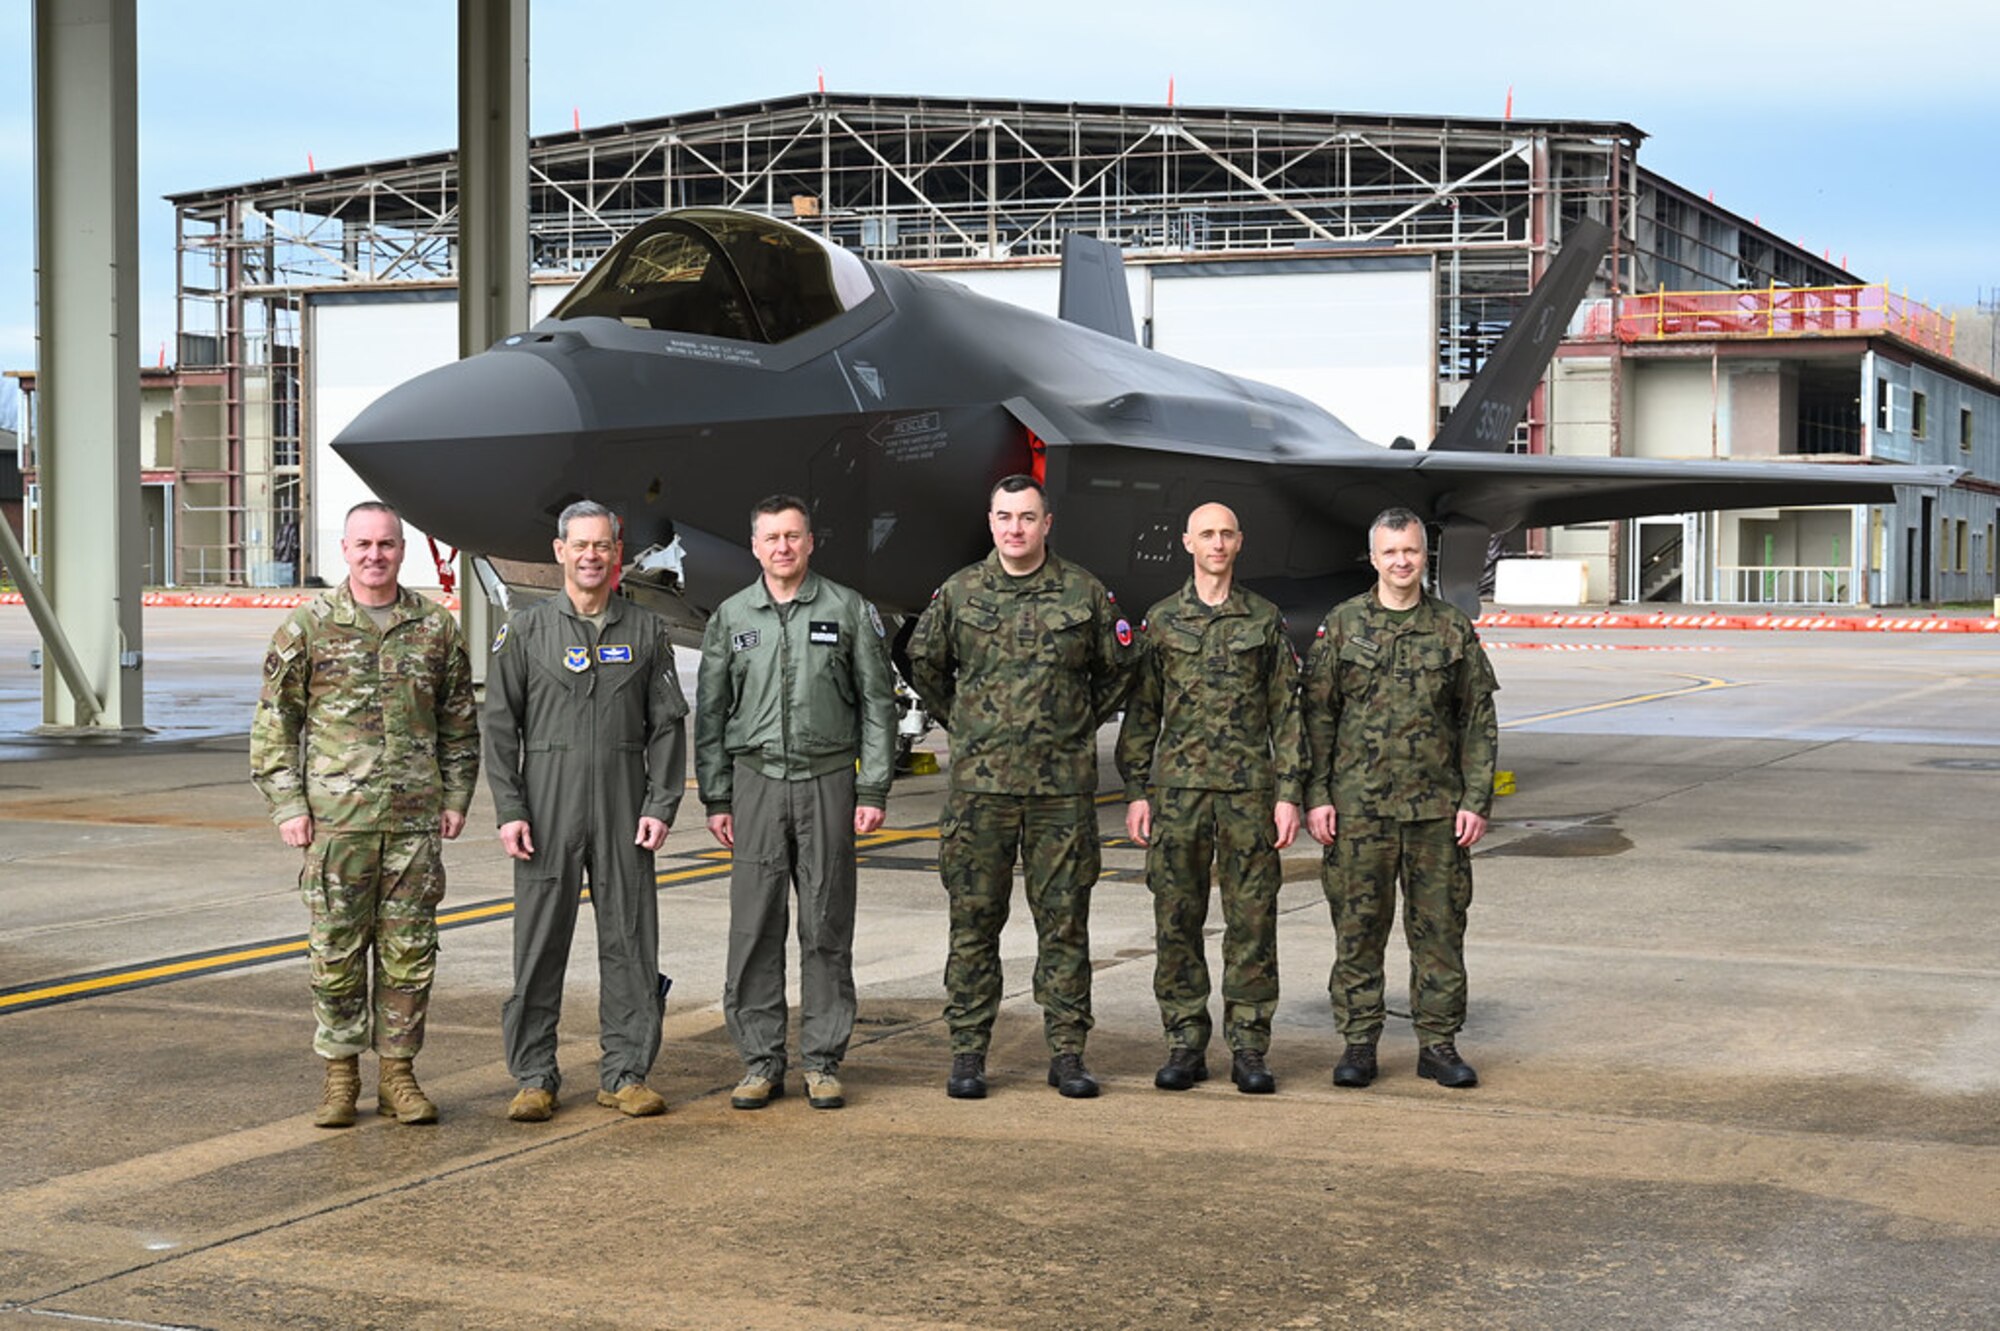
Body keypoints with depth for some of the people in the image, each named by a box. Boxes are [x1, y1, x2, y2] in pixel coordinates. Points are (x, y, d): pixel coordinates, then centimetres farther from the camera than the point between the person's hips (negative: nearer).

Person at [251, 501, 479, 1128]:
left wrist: (455, 799, 7)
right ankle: (339, 1075, 14)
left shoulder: (436, 628, 7)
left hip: (416, 822, 2)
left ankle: (396, 1074, 15)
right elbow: (274, 721, 3)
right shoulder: (308, 626, 1)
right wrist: (286, 805, -3)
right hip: (335, 820, -2)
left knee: (409, 952, 5)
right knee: (336, 952, 2)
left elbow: (460, 722, 14)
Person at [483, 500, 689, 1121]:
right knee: (539, 942, 0)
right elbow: (500, 726, 2)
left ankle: (625, 1073, 11)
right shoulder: (526, 630, 5)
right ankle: (534, 1077, 9)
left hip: (625, 809, 1)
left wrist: (661, 806, -3)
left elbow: (668, 724, 7)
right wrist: (509, 810, -6)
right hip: (549, 806, -1)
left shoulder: (646, 631, 9)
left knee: (630, 938, 3)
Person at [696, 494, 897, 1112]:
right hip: (757, 782, 1)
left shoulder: (849, 611, 4)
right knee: (754, 927, 0)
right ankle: (761, 1061, 9)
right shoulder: (730, 618, 8)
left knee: (827, 928, 2)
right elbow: (710, 713, 11)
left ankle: (823, 1061, 10)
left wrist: (873, 790, -4)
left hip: (828, 782, -1)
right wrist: (715, 800, 4)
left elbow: (878, 704, 3)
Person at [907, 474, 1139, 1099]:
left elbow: (1118, 668, 15)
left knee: (1064, 921, 3)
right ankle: (968, 1052, 10)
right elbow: (923, 662, 18)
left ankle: (1067, 1052, 10)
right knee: (973, 919, 3)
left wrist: (1082, 724, 12)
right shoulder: (959, 593, 4)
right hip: (979, 783, 0)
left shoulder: (1085, 594, 3)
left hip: (1063, 784, 0)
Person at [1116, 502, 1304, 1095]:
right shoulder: (1161, 621, 8)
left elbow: (1287, 712, 6)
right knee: (1177, 920, 2)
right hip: (1178, 788, 0)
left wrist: (1289, 793, -1)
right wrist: (1136, 792, 2)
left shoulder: (1266, 620, 7)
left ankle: (1248, 1048, 8)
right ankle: (1185, 1045, 10)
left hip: (1250, 790, 0)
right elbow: (1141, 712, 9)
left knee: (1252, 921, 0)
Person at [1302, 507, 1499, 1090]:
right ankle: (1358, 1043, 12)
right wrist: (1316, 797, -3)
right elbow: (1317, 717, 4)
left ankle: (1438, 1043, 13)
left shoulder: (1455, 632, 7)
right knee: (1358, 926, 3)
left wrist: (1476, 801, 0)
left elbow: (1479, 725, 8)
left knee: (1439, 927, 4)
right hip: (1358, 806, -1)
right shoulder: (1342, 625, 4)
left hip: (1437, 809, 1)